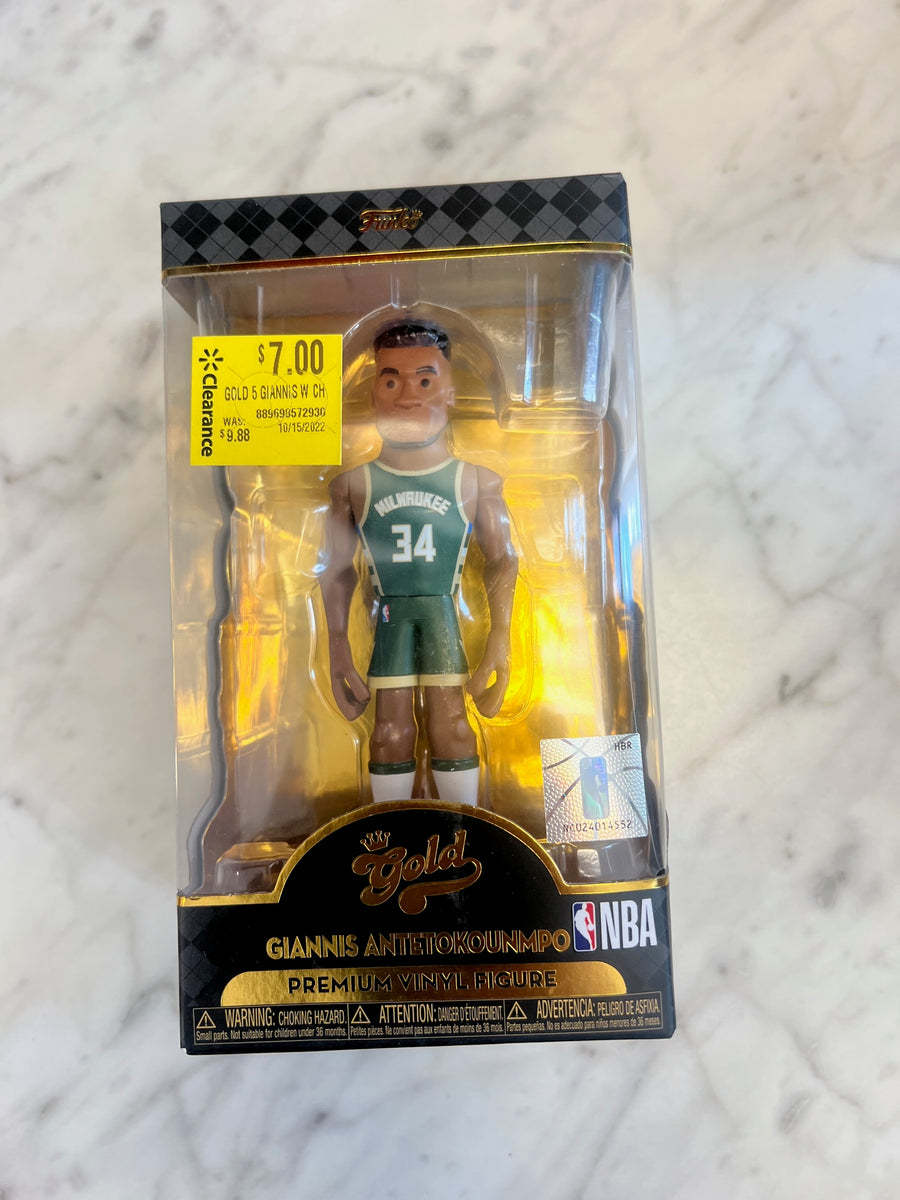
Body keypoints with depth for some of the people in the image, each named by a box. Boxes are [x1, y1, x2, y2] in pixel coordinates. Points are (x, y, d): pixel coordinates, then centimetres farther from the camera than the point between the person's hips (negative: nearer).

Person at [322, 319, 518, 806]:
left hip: (446, 612, -1)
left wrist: (500, 639, -1)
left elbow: (501, 560, 5)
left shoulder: (477, 481, 0)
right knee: (391, 730, 3)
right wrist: (338, 644, 6)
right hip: (390, 615, 1)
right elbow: (338, 568, 8)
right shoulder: (352, 484, 2)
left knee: (449, 723, 1)